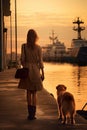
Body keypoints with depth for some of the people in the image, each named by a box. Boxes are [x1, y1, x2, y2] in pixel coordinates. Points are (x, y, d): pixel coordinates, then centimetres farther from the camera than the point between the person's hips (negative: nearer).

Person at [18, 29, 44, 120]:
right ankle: (33, 114, 5)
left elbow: (22, 59, -3)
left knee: (28, 92, 11)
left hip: (27, 69, 1)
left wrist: (24, 67, 12)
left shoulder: (24, 46, -3)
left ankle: (30, 113, 6)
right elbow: (40, 61, -3)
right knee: (34, 93, 9)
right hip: (35, 70, 0)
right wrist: (42, 73, 4)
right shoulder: (38, 48, -5)